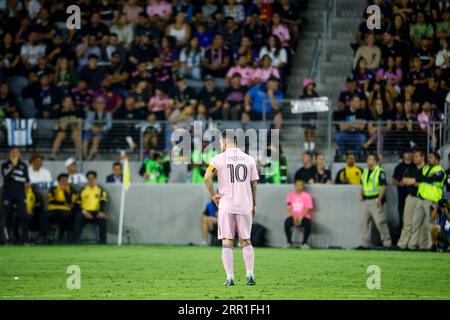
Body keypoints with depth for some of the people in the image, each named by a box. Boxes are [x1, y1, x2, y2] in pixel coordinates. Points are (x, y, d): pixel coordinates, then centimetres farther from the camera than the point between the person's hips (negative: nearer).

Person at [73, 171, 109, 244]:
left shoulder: (100, 190, 11)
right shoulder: (83, 190, 15)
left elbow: (103, 202, -4)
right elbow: (78, 204, 9)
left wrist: (101, 212, -23)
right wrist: (84, 212, -10)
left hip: (96, 213, -1)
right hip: (85, 213, 1)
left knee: (103, 218, -33)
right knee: (78, 217, -32)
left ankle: (103, 241, -27)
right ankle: (75, 241, -30)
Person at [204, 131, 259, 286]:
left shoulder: (219, 159, -3)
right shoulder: (248, 159, 5)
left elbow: (207, 178, -14)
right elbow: (253, 184, 8)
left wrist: (213, 195, -1)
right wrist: (254, 204, 17)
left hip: (226, 206, -2)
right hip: (245, 205, 2)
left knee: (227, 242, 2)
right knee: (246, 241, 12)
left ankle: (230, 277, -2)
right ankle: (250, 275, 4)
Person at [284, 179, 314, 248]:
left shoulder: (307, 196, 2)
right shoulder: (290, 195, 9)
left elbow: (307, 209, -6)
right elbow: (289, 209, 0)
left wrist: (300, 218, -20)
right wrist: (294, 217, -16)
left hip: (303, 217, -1)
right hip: (293, 217, 1)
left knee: (308, 223, -35)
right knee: (287, 222, -32)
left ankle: (304, 243, -19)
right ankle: (289, 242, -19)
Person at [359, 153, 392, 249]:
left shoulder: (380, 172, -9)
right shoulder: (365, 171, 15)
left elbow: (384, 186, -13)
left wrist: (379, 199, -20)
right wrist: (362, 195, 8)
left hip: (375, 200, -8)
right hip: (366, 200, 8)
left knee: (380, 222, -8)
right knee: (364, 222, 6)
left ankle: (387, 243, 0)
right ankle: (364, 243, 11)